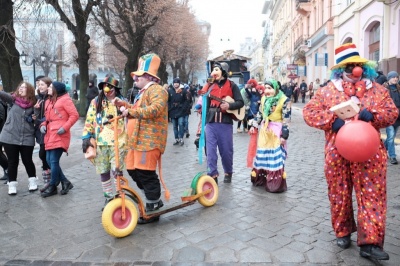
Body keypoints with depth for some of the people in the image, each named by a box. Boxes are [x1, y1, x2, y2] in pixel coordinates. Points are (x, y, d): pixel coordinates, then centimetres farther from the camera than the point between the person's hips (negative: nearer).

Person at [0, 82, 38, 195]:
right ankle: (12, 185, 19)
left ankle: (33, 181, 26)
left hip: (27, 138, 0)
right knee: (12, 161, 6)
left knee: (27, 161, 7)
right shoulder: (13, 99, 1)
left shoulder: (33, 104, 2)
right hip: (9, 137, 0)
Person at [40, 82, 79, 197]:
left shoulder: (65, 99, -4)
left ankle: (52, 186, 8)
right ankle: (65, 182, 16)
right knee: (49, 160, 4)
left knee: (54, 161, -7)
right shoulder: (48, 101, 20)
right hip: (50, 135, 8)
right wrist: (43, 125, 6)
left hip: (60, 135, -8)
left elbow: (75, 115, -10)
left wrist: (65, 127, -17)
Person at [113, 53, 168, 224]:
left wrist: (131, 111, -29)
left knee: (146, 174, -8)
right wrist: (123, 105, 25)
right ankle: (155, 200, 25)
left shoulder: (156, 90, -9)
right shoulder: (144, 91, 26)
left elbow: (154, 110, -26)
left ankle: (153, 209, 7)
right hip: (137, 139, 11)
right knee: (134, 171, 12)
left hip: (149, 140, -11)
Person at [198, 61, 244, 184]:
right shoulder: (210, 85, 10)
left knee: (226, 150, 8)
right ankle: (212, 175, 9)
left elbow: (240, 102, -3)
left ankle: (228, 172, 28)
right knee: (211, 149, 0)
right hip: (211, 122, 3)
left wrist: (229, 105, -18)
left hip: (225, 122, -2)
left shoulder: (231, 85, 2)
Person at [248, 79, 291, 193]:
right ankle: (262, 178, 27)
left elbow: (286, 120, -13)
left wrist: (284, 135, -16)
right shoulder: (264, 98, 8)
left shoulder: (284, 100, -12)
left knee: (275, 157, -4)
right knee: (262, 155, 12)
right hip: (264, 129, 6)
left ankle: (276, 183, 6)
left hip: (276, 131, -6)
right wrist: (254, 126, 13)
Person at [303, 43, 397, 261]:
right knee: (339, 194, 10)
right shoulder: (328, 90, 3)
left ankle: (370, 242, 5)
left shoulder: (377, 89, 7)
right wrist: (332, 120, -17)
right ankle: (343, 232, 29)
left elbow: (392, 112, 5)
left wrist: (373, 115, -16)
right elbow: (309, 111, -1)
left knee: (372, 195, -1)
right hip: (338, 152, 0)